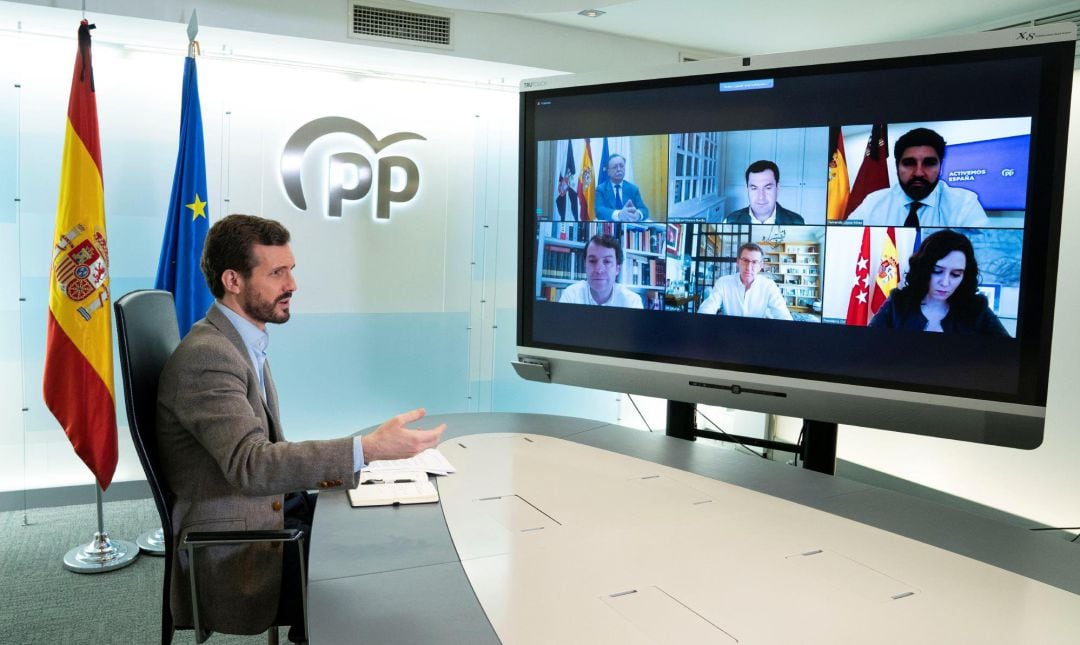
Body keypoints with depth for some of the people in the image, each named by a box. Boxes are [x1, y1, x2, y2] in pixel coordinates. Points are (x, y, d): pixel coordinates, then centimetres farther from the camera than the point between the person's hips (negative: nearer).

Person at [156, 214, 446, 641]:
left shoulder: (243, 340, 7)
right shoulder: (206, 356, -22)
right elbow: (250, 465, -32)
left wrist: (318, 466, -5)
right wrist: (368, 449, -39)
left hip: (264, 508, 9)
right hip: (232, 552, -9)